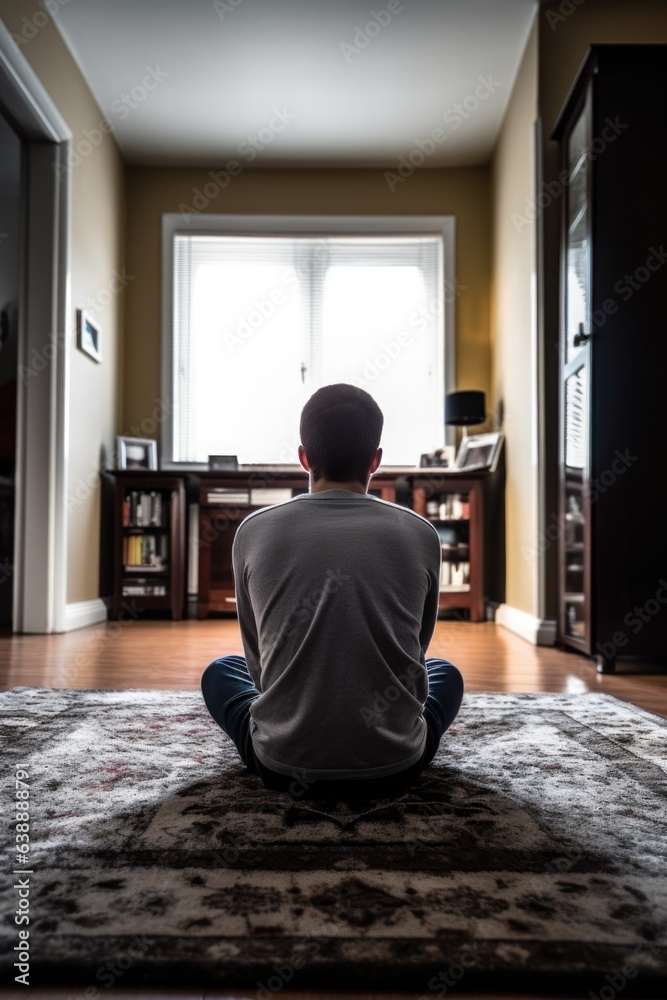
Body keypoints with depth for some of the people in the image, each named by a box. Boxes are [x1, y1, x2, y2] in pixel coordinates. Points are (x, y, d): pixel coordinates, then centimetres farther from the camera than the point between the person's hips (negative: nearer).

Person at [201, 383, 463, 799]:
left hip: (283, 765, 0)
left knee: (220, 671, 28)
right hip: (395, 767, 1)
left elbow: (257, 659, 8)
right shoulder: (421, 535, -4)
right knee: (445, 673, 31)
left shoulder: (254, 531, -4)